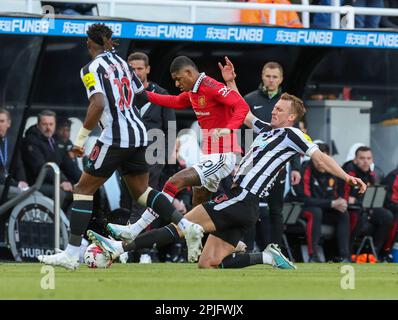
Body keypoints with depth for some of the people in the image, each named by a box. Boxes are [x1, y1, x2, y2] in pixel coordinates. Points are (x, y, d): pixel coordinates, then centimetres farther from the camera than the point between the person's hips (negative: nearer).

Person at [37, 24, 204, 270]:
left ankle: (72, 254, -4)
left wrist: (81, 138, -19)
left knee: (83, 189, 0)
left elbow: (98, 104, -22)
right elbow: (142, 93, 19)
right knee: (141, 191, 18)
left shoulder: (92, 69, -9)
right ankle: (187, 226, 4)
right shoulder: (121, 62, 13)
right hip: (138, 133, 7)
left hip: (115, 137, -7)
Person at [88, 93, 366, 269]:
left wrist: (347, 176, -12)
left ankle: (121, 248, -16)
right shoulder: (267, 130, 24)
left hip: (242, 200, -9)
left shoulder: (291, 134, 1)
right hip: (244, 207, 9)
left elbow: (320, 157, -3)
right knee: (208, 264, 1)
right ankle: (268, 258, 2)